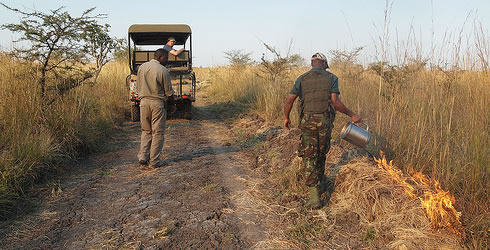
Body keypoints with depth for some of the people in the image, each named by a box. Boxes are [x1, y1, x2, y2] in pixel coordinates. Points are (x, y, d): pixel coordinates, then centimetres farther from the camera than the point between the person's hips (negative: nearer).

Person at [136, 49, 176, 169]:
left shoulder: (141, 67, 7)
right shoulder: (163, 70, -11)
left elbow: (138, 87, 12)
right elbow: (169, 92, -6)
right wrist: (172, 105, 9)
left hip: (144, 102, 5)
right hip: (158, 103, -5)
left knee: (146, 131, 15)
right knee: (157, 132, 4)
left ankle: (143, 158, 9)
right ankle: (154, 162, 6)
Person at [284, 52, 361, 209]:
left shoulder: (302, 79, 5)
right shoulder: (331, 78, 2)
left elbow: (290, 100, -1)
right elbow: (335, 102, -10)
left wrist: (286, 118, 15)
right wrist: (352, 115, 0)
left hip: (307, 121, -1)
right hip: (325, 122, 1)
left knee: (310, 158, 0)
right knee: (321, 154, 22)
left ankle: (314, 197, -8)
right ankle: (320, 184, 38)